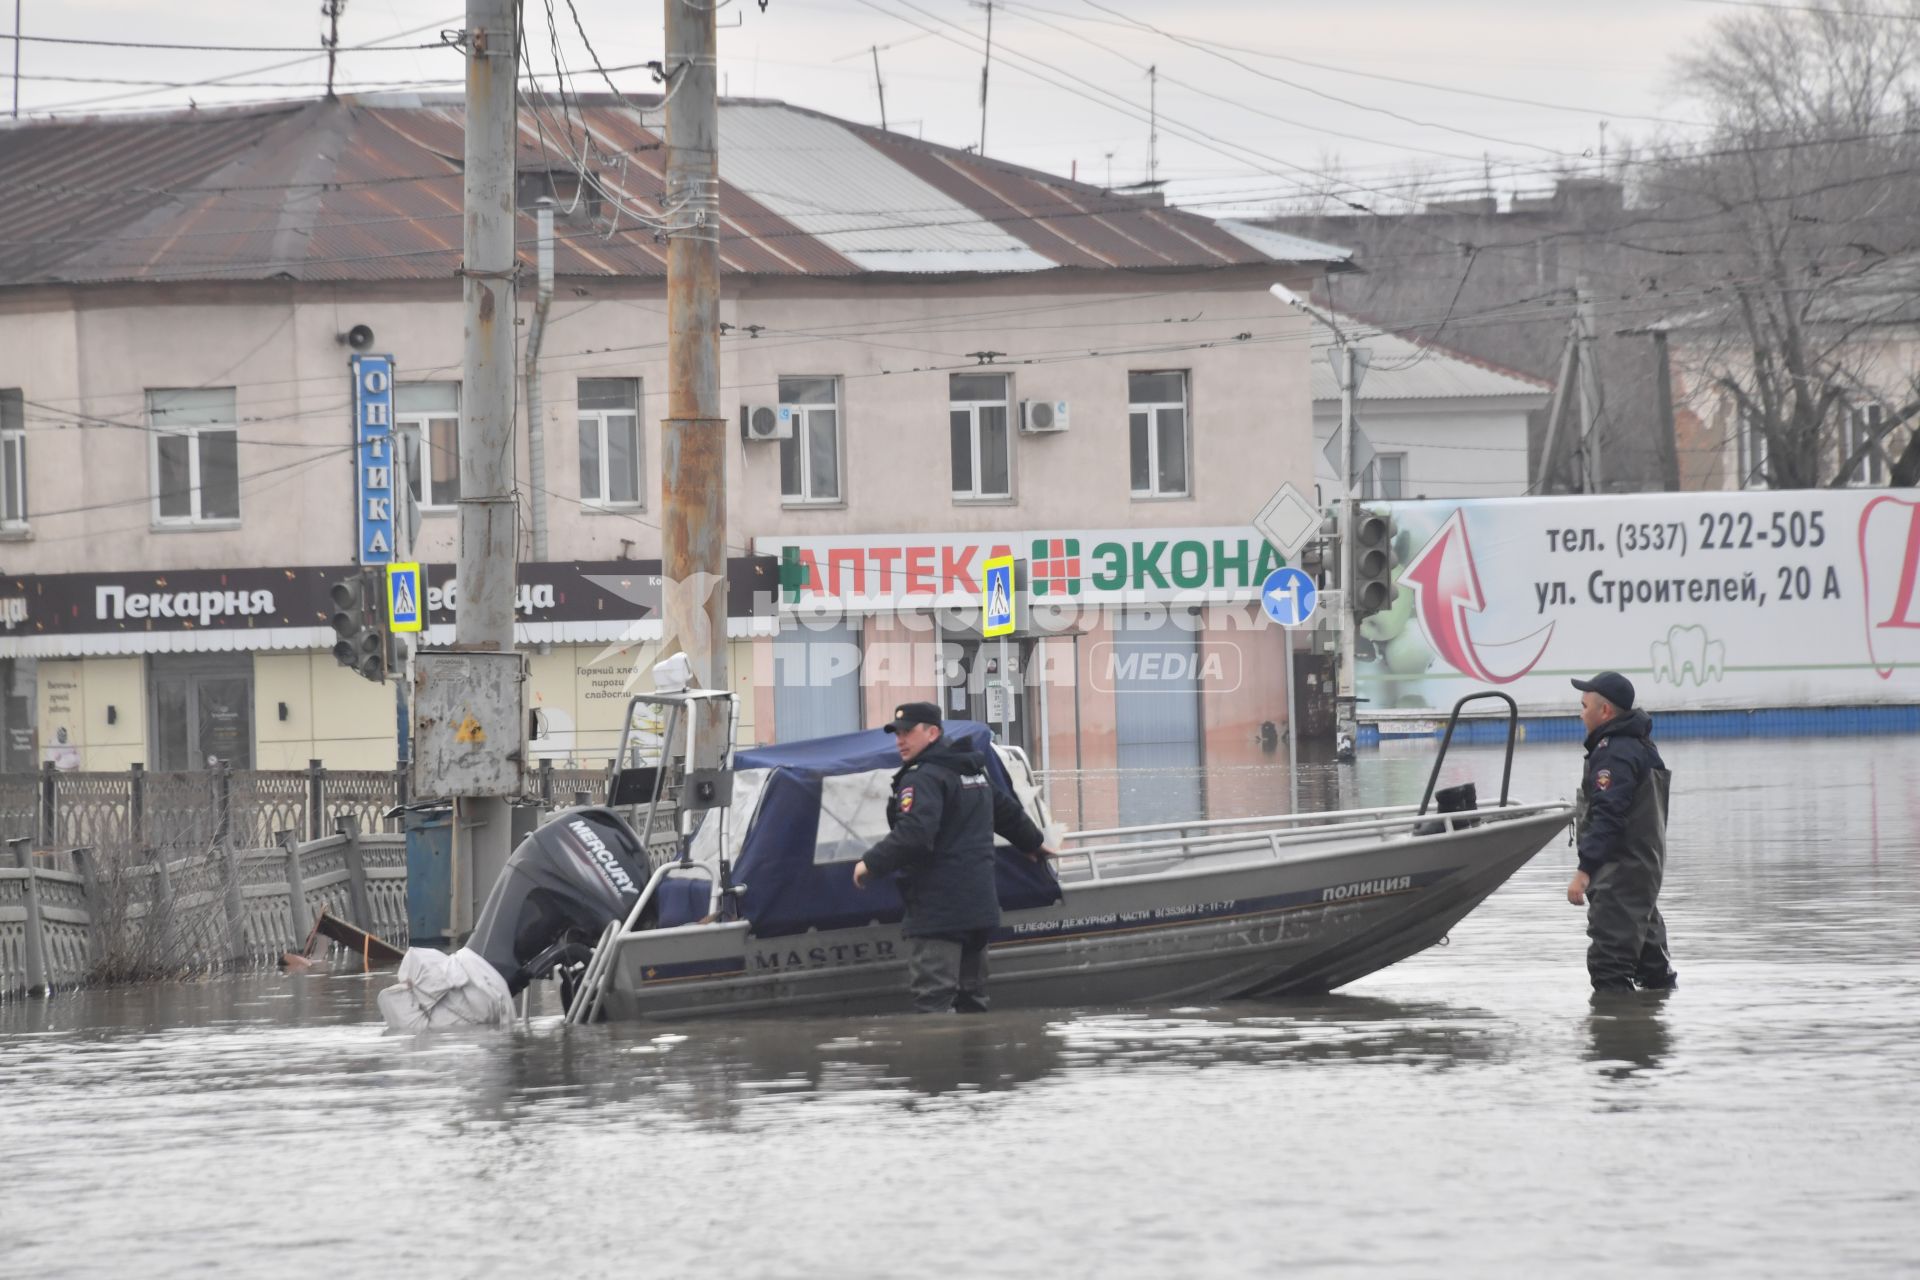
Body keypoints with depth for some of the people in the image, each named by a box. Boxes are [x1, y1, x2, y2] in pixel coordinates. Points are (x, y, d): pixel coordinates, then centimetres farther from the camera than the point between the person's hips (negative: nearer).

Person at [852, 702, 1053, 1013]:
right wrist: (1033, 843, 52)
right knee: (971, 996, 17)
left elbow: (913, 834, -28)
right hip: (980, 908, 10)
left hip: (937, 913, -10)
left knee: (932, 999, -15)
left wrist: (870, 864, -19)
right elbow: (1009, 812, 34)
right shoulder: (974, 773, 19)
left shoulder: (923, 779, -13)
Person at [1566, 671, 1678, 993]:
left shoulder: (1615, 754, -16)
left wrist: (1585, 870, -27)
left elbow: (1608, 818, -25)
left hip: (1620, 870, -11)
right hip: (1646, 866, 11)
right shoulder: (1641, 747, 17)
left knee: (1609, 959, -13)